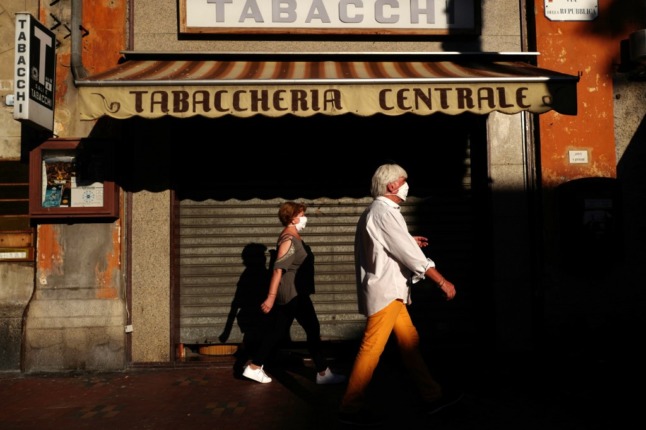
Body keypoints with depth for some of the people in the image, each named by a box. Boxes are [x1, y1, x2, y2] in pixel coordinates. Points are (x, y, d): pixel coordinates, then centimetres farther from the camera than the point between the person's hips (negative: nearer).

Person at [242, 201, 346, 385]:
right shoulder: (288, 239, -18)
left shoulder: (293, 237, 13)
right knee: (313, 329, -1)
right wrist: (271, 297, -27)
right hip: (294, 293, -10)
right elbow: (278, 269, -24)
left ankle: (254, 368, 18)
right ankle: (323, 373, 8)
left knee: (277, 331, 12)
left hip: (291, 293, 10)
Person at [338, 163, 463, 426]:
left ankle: (433, 396, 20)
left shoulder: (374, 212, 16)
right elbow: (411, 256, -19)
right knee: (372, 349, -6)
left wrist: (409, 242, 20)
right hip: (385, 291, -10)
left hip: (389, 291, 10)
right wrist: (442, 282, -14)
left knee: (409, 341, 12)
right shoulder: (385, 212, -16)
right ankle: (351, 408, 2)